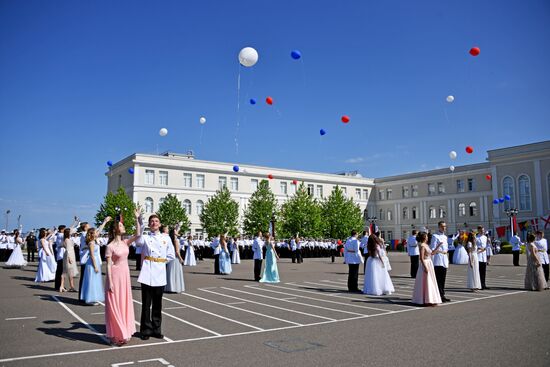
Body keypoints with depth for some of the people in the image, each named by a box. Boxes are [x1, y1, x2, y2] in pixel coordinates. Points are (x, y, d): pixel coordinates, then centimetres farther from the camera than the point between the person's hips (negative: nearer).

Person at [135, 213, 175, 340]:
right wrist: (139, 224, -32)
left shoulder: (166, 238, 8)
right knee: (146, 304, 2)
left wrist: (161, 261, 2)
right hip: (147, 274, -2)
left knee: (157, 304, 10)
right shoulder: (145, 237, 4)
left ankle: (156, 330, 21)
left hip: (160, 274, 2)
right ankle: (146, 330, 14)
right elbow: (138, 241, -21)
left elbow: (171, 255, 12)